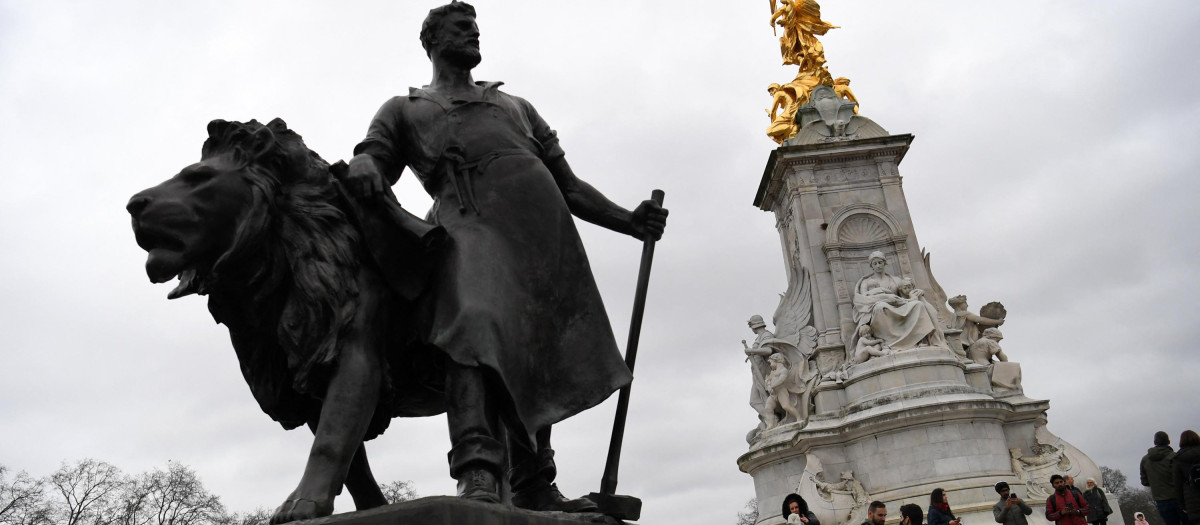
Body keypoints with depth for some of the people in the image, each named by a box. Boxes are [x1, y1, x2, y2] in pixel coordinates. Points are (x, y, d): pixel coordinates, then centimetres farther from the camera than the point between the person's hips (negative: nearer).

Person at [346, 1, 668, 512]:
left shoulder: (516, 105, 36)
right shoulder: (403, 109, 27)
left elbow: (568, 184, 29)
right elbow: (374, 158, 8)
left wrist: (628, 220, 14)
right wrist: (363, 168, -20)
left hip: (542, 225, 4)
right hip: (469, 221, -4)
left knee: (538, 357, -1)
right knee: (476, 324, -31)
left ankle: (536, 490, 6)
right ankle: (477, 474, -41)